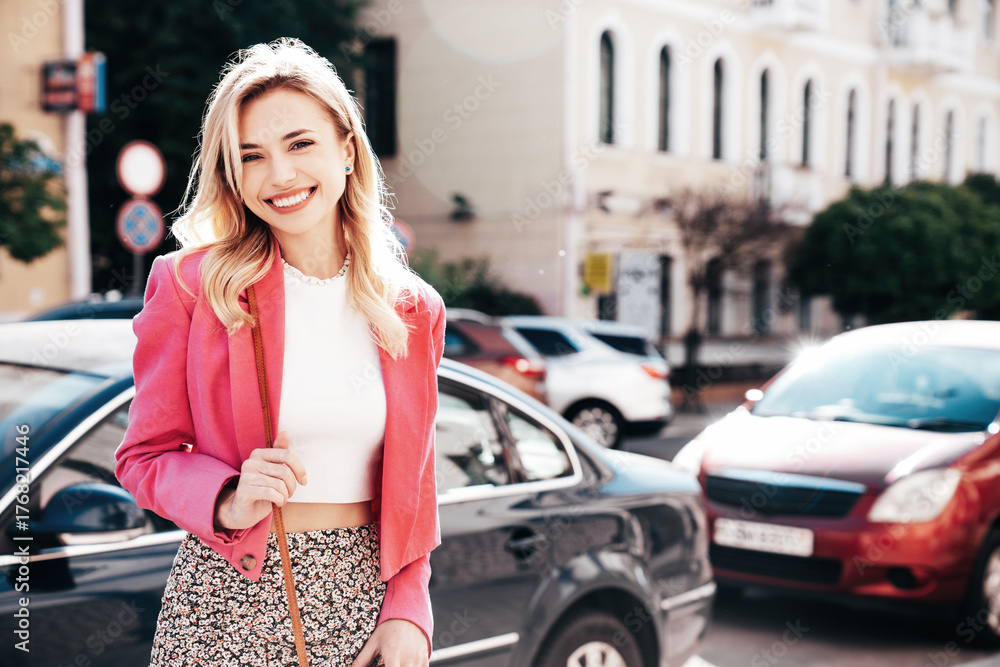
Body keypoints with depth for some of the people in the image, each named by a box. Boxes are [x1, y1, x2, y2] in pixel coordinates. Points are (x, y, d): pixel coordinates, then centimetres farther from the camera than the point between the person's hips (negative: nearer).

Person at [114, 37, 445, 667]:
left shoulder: (413, 309, 2)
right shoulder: (192, 284, -6)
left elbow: (413, 484, 9)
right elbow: (145, 456, -1)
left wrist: (408, 612, -3)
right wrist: (229, 503, -19)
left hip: (363, 597, 2)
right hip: (230, 596, -2)